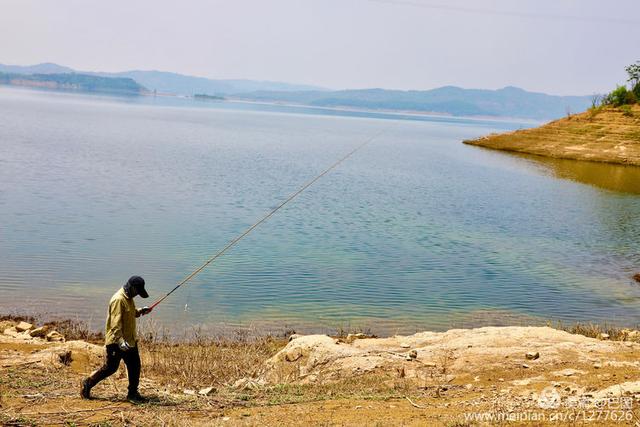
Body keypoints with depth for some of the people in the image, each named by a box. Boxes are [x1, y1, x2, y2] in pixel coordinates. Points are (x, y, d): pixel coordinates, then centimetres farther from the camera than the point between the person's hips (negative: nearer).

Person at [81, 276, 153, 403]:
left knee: (135, 366, 9)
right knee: (110, 368, 2)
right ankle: (88, 383, 21)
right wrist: (121, 341, -33)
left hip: (130, 340, 9)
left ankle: (133, 394, 19)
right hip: (116, 342, -9)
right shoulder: (118, 299, -21)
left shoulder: (128, 298, 9)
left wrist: (140, 311, 7)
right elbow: (115, 323, -27)